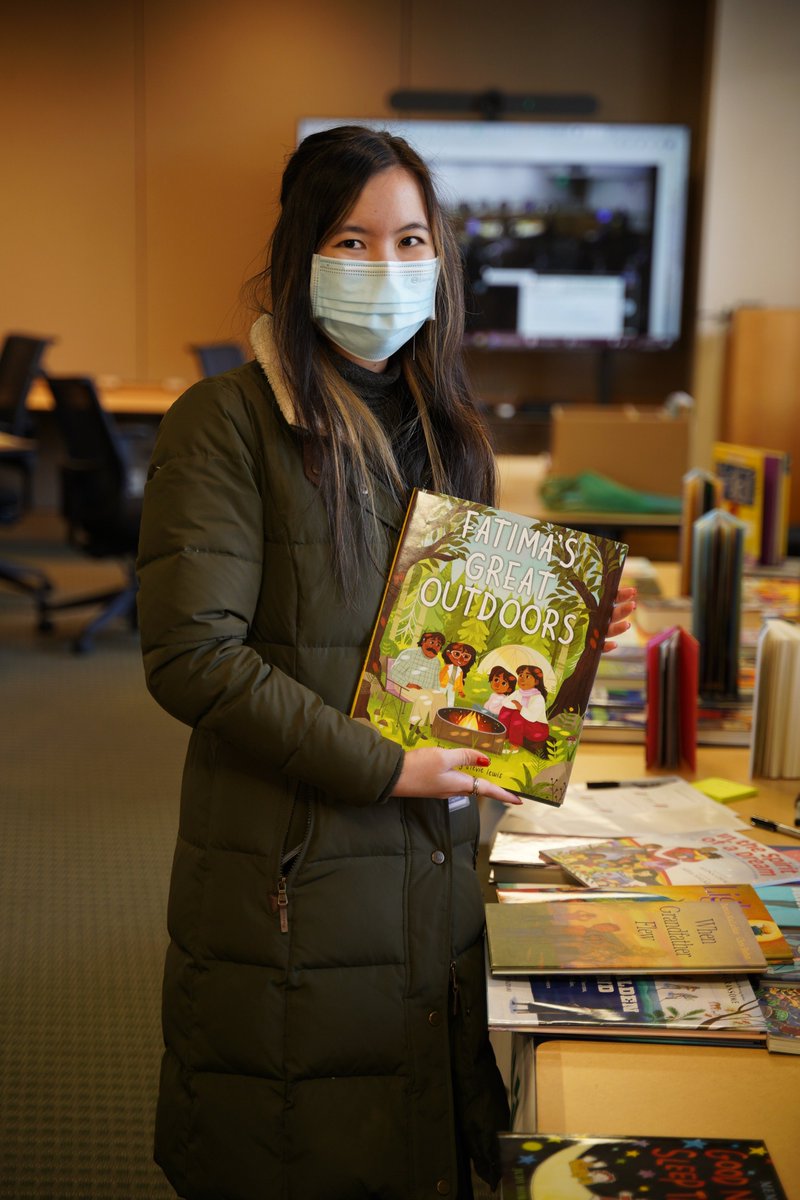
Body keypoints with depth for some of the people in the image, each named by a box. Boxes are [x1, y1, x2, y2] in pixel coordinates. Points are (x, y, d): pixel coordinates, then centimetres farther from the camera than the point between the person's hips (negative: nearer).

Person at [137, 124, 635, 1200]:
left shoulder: (448, 430, 12)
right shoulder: (226, 421, -10)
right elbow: (192, 656, -17)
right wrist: (383, 767, -18)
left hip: (435, 869, 6)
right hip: (287, 878, -5)